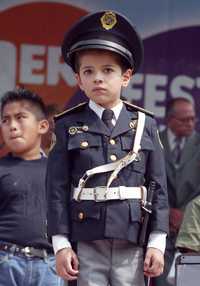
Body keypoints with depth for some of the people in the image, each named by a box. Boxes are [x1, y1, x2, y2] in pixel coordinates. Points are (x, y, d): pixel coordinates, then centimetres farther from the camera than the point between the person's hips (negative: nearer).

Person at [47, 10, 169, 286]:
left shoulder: (145, 124, 6)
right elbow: (57, 188, 0)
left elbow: (158, 187, 5)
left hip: (133, 242, 1)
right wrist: (61, 244, -6)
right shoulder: (68, 126, 3)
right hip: (87, 242, -1)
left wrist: (157, 243, 0)